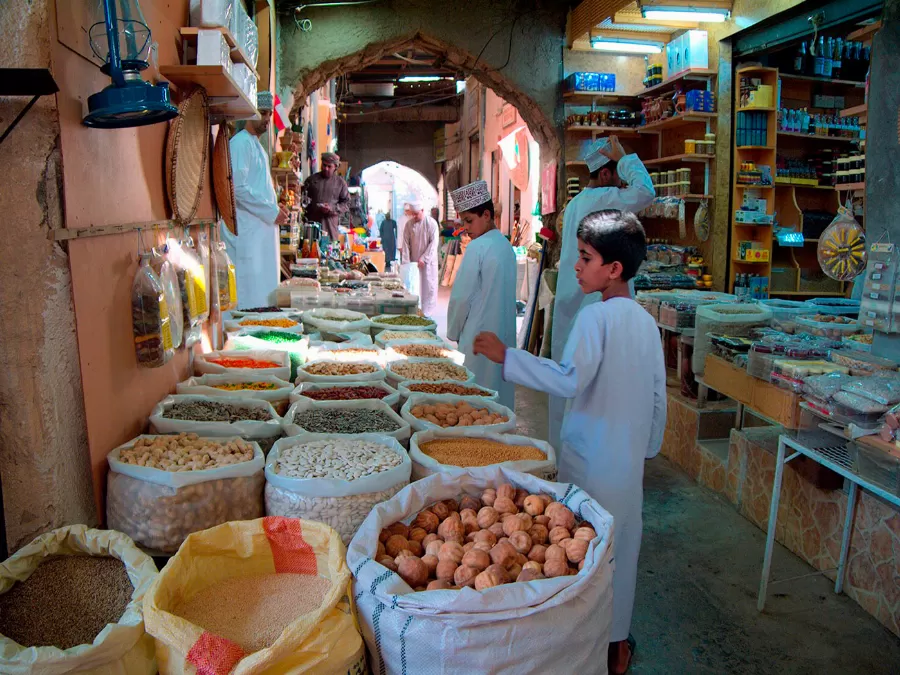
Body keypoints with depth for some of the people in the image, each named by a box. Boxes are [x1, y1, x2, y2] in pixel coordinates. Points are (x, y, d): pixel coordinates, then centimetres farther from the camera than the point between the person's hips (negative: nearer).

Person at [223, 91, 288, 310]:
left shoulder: (256, 144, 21)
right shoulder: (240, 143, -9)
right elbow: (238, 188, -18)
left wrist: (275, 208, 12)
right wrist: (272, 211, -14)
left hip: (262, 228, 10)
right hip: (247, 231, -10)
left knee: (265, 286, 10)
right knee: (251, 289, -9)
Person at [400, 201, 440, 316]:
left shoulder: (431, 223, -8)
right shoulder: (409, 224, 1)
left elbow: (433, 243, -12)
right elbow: (405, 243, -1)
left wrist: (424, 258, -18)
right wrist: (406, 262, -9)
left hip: (428, 261, -3)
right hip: (414, 261, 3)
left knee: (428, 286, 0)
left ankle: (427, 312, 6)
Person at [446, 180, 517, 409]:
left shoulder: (477, 247, -15)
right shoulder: (506, 246, 8)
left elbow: (461, 297, -14)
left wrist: (454, 332, 1)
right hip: (505, 334, 8)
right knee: (501, 392, 14)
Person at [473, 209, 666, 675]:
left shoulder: (596, 316, -17)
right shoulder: (646, 320, 5)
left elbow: (569, 380, -29)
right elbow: (658, 396, 11)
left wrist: (505, 356, -25)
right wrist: (648, 448, 22)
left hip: (591, 458, -7)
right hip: (629, 461, 7)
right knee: (621, 548, 17)